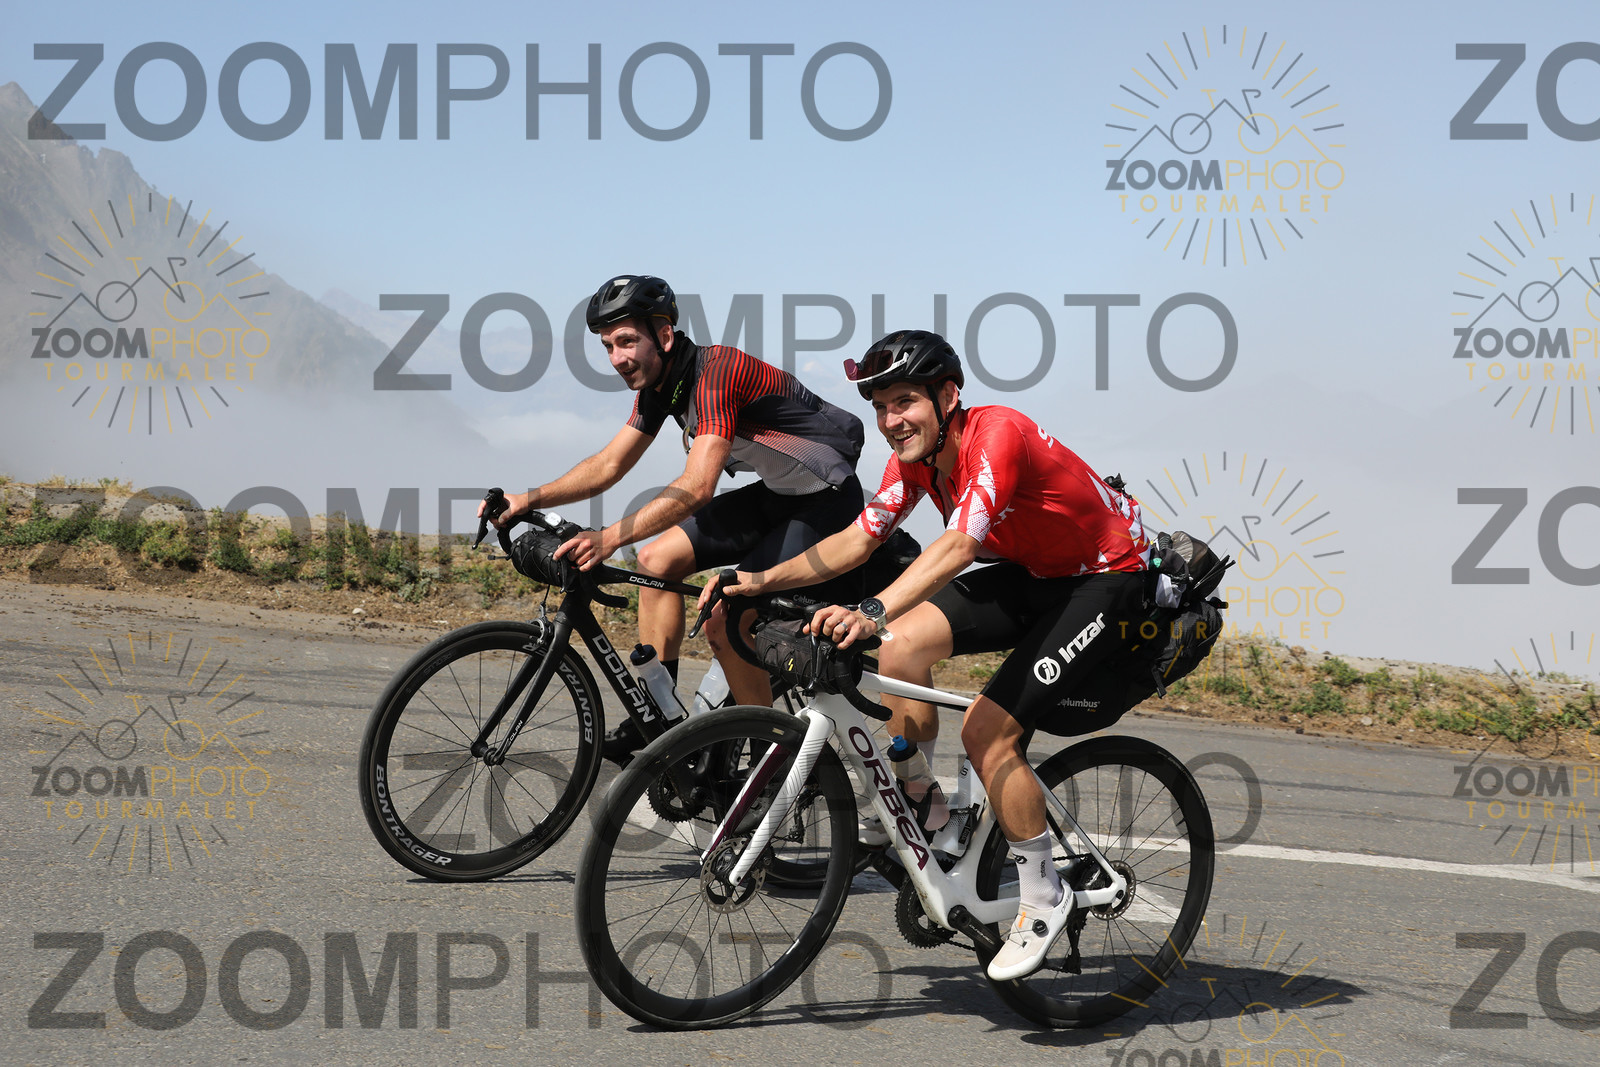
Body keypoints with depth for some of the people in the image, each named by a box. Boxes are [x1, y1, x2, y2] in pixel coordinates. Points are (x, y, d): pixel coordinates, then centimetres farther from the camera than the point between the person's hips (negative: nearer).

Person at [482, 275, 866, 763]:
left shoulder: (716, 371, -27)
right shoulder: (657, 383, 2)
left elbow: (697, 486, -36)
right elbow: (609, 465, 9)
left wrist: (610, 537, -44)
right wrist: (530, 499, -5)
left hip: (825, 499, -9)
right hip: (775, 493, 9)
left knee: (726, 623, -20)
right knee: (657, 560, 2)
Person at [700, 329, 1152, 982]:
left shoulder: (998, 436, -29)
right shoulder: (916, 454, -4)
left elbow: (957, 546, -41)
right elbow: (858, 538, -2)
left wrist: (873, 612, -53)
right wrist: (766, 579, -15)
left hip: (1107, 580, -8)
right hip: (1031, 574, 8)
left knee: (988, 729, -19)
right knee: (903, 646, -13)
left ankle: (1045, 899, -1)